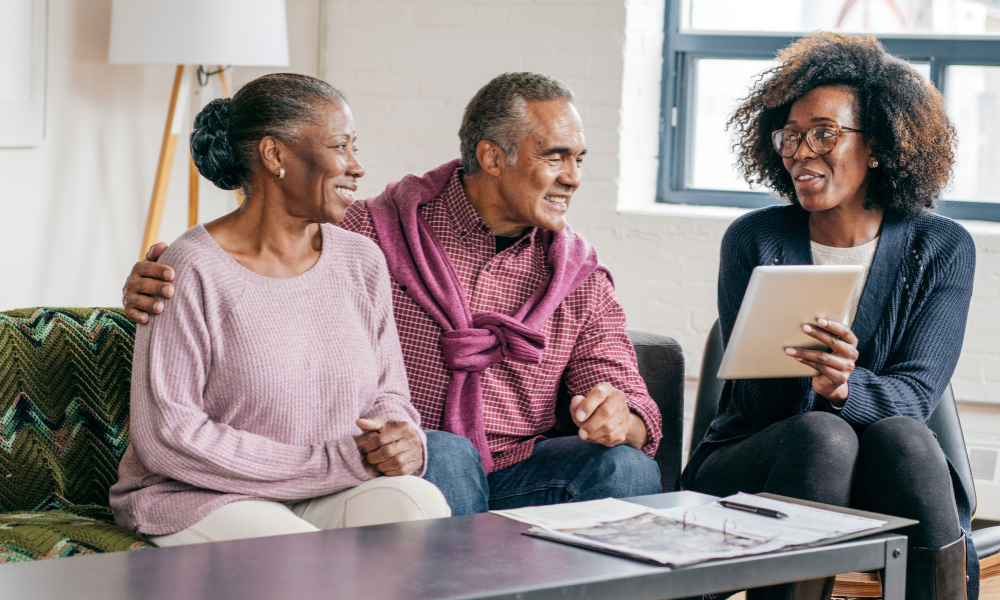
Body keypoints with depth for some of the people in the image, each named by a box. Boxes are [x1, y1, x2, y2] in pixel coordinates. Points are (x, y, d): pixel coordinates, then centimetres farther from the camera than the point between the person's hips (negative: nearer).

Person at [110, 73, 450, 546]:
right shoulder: (192, 272, -11)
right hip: (200, 501, -6)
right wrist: (335, 462, -16)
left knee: (418, 501, -26)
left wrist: (404, 440, -12)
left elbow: (388, 394, 16)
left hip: (326, 501, 6)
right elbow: (165, 438, -15)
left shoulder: (362, 263, 9)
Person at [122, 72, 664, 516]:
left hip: (515, 474, 2)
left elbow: (634, 408, 6)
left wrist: (623, 420, -21)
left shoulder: (581, 279, 8)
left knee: (626, 468, -25)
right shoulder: (376, 232, 0)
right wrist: (152, 286, -19)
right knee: (445, 454, -36)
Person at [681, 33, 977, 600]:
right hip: (751, 464, 0)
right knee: (822, 435, -33)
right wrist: (809, 382, -31)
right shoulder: (754, 240, 1)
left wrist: (844, 388, -33)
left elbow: (916, 393, -9)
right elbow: (755, 397, -6)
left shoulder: (943, 249, 1)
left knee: (901, 436, -32)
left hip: (886, 474, 1)